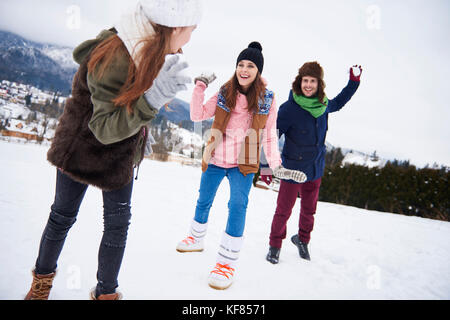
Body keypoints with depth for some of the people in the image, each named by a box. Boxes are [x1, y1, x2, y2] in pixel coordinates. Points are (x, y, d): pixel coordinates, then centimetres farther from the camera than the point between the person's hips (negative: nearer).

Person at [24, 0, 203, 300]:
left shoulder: (151, 49, -5)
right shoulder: (114, 59, -31)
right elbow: (104, 127, -32)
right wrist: (151, 99, -45)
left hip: (121, 154, 6)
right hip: (83, 147, -6)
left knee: (118, 223, 7)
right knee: (63, 216, 14)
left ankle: (106, 292, 27)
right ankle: (43, 277, 42)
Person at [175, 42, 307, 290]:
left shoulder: (267, 100, -2)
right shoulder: (224, 94, 0)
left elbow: (269, 136, 0)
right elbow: (197, 115, -4)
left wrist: (277, 166, -9)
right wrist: (200, 86, -12)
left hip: (243, 164, -2)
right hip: (215, 160, 3)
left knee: (237, 205, -18)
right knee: (203, 202, 16)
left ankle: (227, 263, -8)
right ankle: (196, 239, 42)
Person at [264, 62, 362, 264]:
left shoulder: (323, 105, -1)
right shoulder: (289, 108, -18)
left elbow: (338, 103, 24)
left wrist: (354, 82, 18)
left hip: (315, 169, 5)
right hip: (292, 169, -5)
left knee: (309, 209, 18)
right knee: (283, 210, 3)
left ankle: (303, 239, 44)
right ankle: (275, 245, 27)